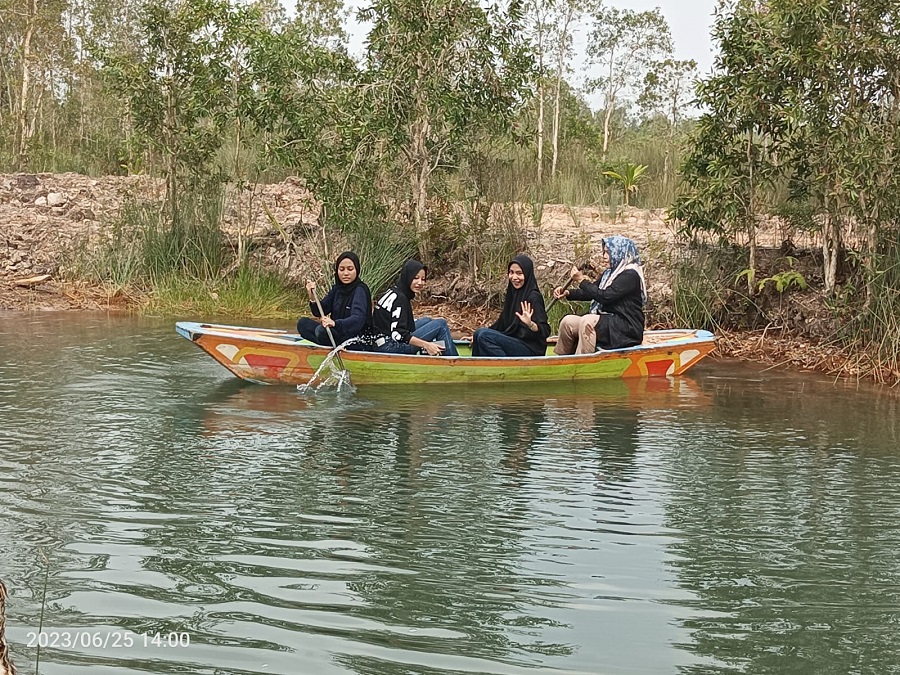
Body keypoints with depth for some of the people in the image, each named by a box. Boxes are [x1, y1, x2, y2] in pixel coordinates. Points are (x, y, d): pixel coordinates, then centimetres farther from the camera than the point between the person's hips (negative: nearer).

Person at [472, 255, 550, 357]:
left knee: (484, 335, -21)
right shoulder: (512, 293, 12)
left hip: (530, 350, -9)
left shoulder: (533, 297, -13)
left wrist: (530, 324, -39)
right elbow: (502, 321, 22)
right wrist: (476, 337, 21)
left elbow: (545, 331, -18)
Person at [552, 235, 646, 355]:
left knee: (587, 322, -31)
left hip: (628, 329, -9)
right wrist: (568, 293, 2)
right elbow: (591, 293, 17)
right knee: (568, 321, -6)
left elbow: (605, 297, -22)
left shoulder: (630, 275, -13)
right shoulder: (610, 273, 15)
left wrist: (582, 281, -16)